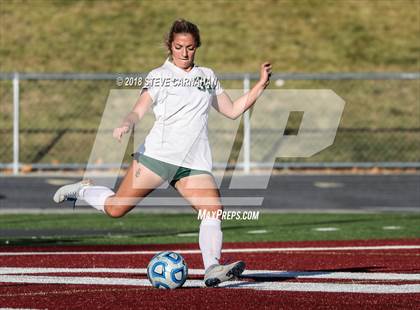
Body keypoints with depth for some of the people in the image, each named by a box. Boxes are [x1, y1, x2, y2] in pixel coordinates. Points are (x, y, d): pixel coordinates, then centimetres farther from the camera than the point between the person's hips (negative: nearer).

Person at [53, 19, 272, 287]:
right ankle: (83, 190, 20)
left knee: (214, 211, -19)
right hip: (159, 153, -3)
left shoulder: (208, 76, 21)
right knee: (116, 208, -7)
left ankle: (212, 269, -23)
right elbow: (139, 110, -4)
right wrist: (127, 125, -26)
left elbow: (232, 110, 25)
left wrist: (261, 85, 17)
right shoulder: (158, 76, 8)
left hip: (195, 163, 3)